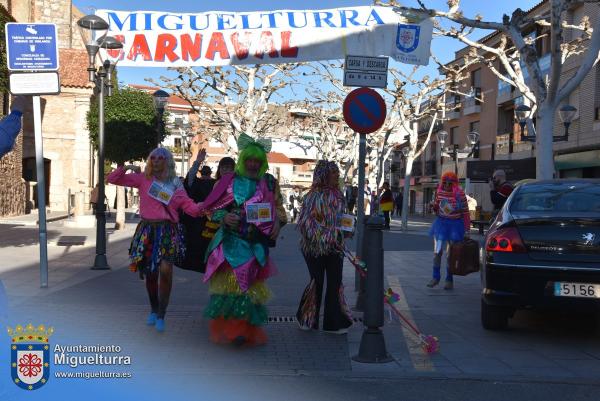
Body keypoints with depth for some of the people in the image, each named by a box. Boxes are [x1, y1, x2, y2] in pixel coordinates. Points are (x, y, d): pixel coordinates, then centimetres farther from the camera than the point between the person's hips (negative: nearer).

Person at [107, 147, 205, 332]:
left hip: (167, 231, -1)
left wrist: (202, 207, -23)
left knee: (166, 271, -16)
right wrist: (127, 168, -5)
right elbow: (112, 179, 9)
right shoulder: (143, 178, 7)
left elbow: (188, 206, -3)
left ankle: (161, 315, -4)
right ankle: (153, 309, 33)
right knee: (149, 272, 10)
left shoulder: (174, 184, 6)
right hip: (147, 230, 2)